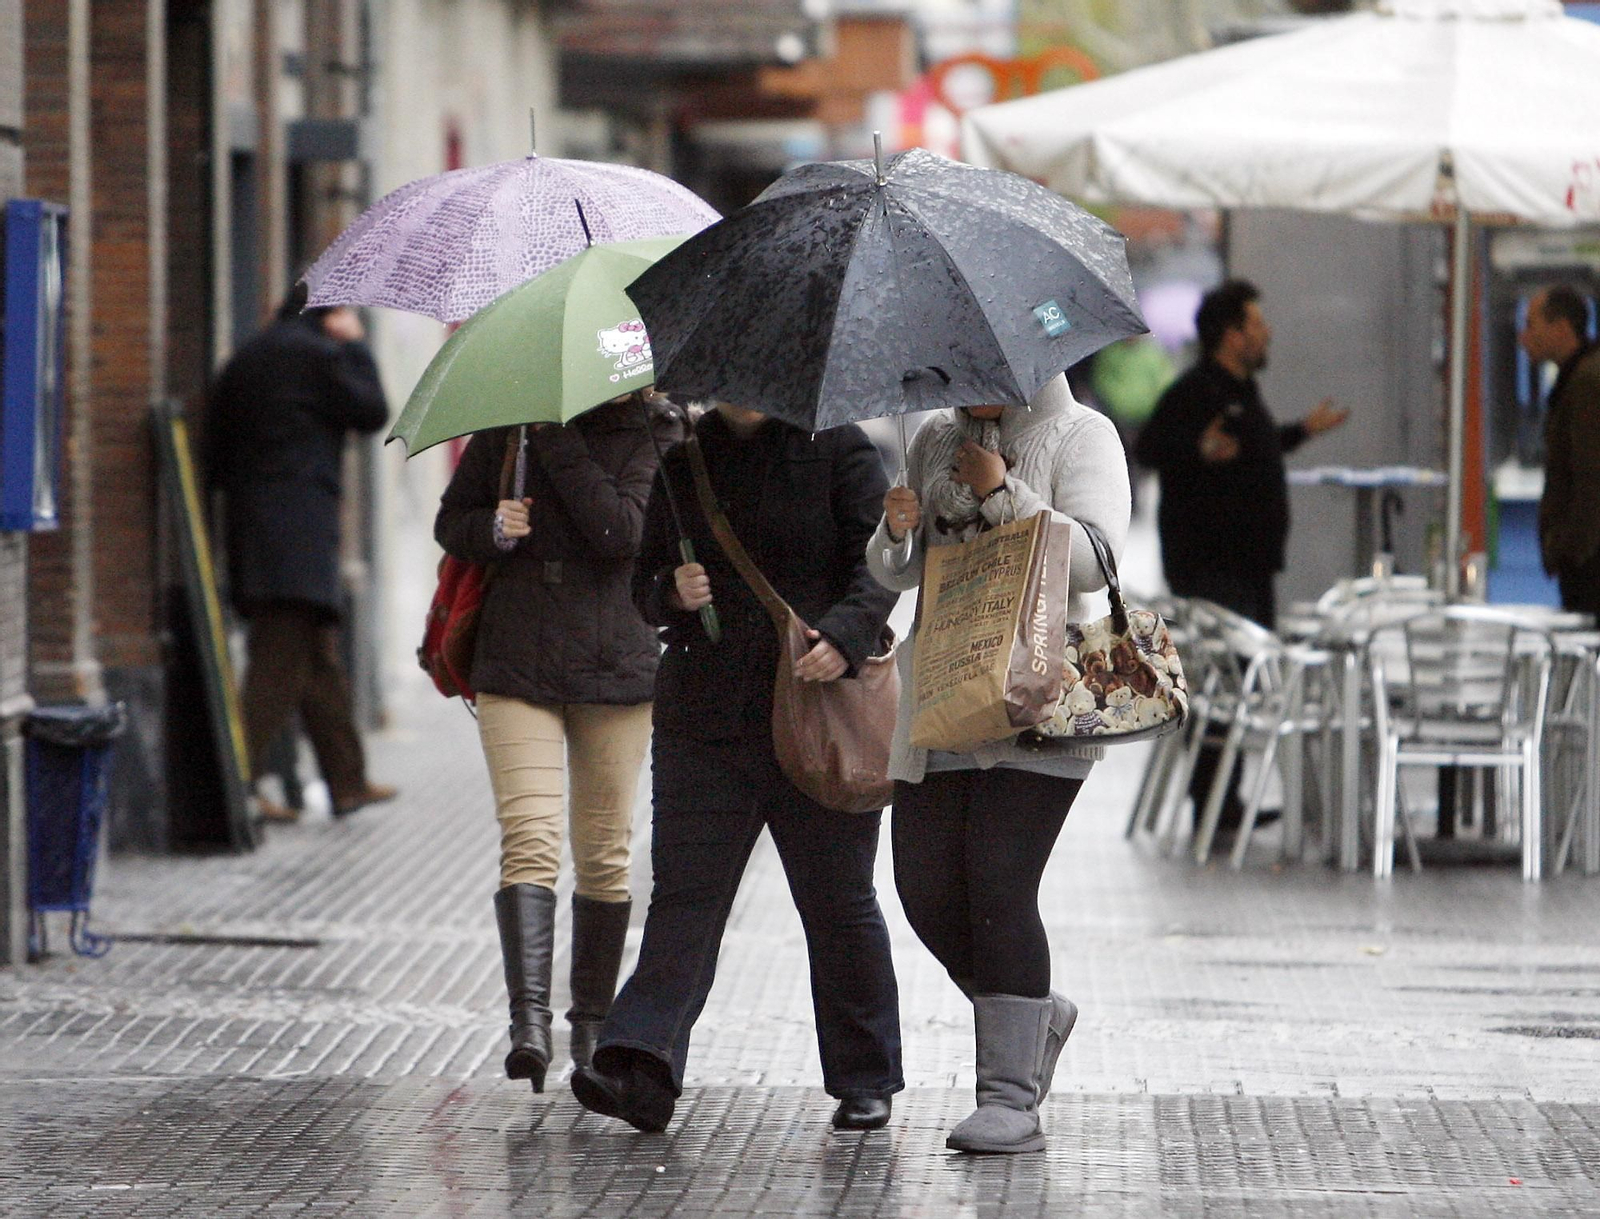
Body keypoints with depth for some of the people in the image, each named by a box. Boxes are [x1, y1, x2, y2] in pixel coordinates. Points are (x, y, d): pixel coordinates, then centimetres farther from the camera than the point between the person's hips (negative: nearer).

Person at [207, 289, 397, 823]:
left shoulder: (244, 360, 16)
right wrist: (356, 347, 10)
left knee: (319, 659, 15)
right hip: (300, 532, -9)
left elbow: (216, 456, 16)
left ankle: (348, 782, 22)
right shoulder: (318, 355, -8)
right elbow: (371, 412, 2)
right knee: (282, 662, -11)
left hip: (249, 523, 9)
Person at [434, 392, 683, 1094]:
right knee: (529, 840, -15)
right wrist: (493, 529, -9)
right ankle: (529, 1022, -26)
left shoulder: (651, 435, -2)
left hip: (615, 665, 0)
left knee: (603, 855, 8)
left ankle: (592, 1023, 22)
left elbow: (622, 530, -18)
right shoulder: (507, 426, 5)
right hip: (517, 666, 0)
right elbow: (450, 522, 14)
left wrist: (556, 437, -17)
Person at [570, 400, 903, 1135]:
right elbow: (646, 582, 17)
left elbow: (879, 563, -7)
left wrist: (845, 635, -25)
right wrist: (673, 593, -7)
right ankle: (643, 1068, -15)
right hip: (703, 713, 3)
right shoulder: (684, 458, 12)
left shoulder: (836, 448, 0)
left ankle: (865, 1080, 18)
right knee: (684, 892, -7)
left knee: (837, 903, 6)